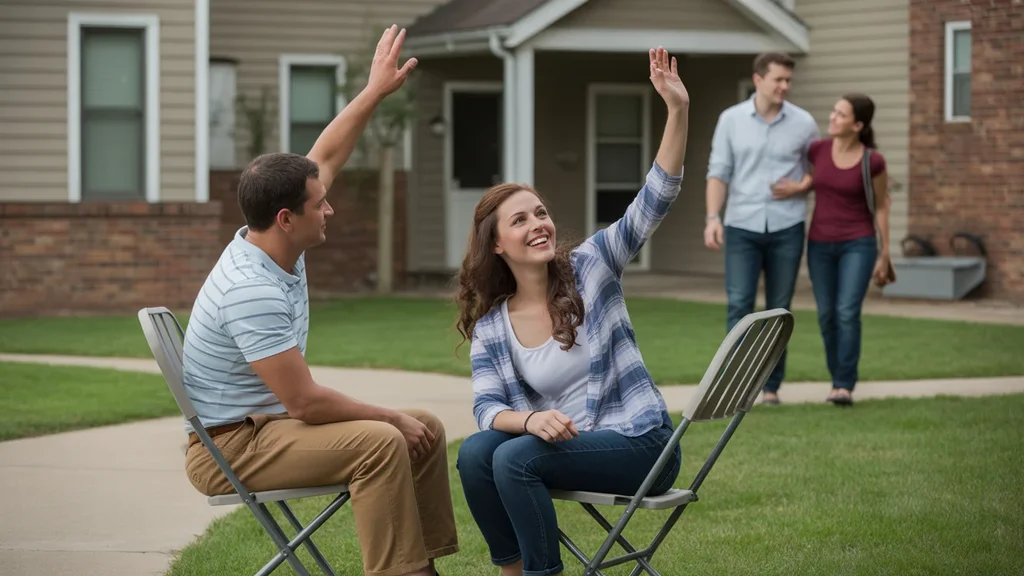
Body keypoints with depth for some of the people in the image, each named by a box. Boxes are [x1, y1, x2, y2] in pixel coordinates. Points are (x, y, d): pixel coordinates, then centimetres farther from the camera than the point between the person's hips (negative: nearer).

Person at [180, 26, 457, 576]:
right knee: (382, 441, -30)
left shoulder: (275, 242, 0)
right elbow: (305, 401, -28)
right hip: (230, 447, -10)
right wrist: (392, 417, -16)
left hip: (269, 422, 10)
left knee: (426, 429, 7)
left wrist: (376, 90, 15)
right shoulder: (252, 291, -28)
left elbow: (325, 156, 15)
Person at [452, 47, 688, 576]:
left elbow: (654, 201, -12)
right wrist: (531, 419, -28)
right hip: (565, 442, 4)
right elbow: (487, 407, -3)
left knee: (516, 458, -26)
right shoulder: (490, 327, 7)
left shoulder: (591, 266, -2)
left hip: (639, 444, -4)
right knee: (475, 453, -21)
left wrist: (678, 111, -24)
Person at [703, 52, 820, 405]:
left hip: (786, 229, 1)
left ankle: (771, 385, 13)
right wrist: (713, 219, -12)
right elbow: (718, 174, 0)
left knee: (779, 310, 4)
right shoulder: (730, 120, 1)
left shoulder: (803, 123, 1)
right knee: (739, 305, -11)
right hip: (742, 228, -1)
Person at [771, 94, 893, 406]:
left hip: (858, 245, -3)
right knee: (827, 316, 5)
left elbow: (881, 206, -1)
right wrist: (797, 188, -5)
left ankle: (844, 387, -9)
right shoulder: (817, 149, -4)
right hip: (821, 245, 3)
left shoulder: (873, 161, -12)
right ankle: (840, 378, 24)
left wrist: (885, 256, 0)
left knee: (847, 313, -16)